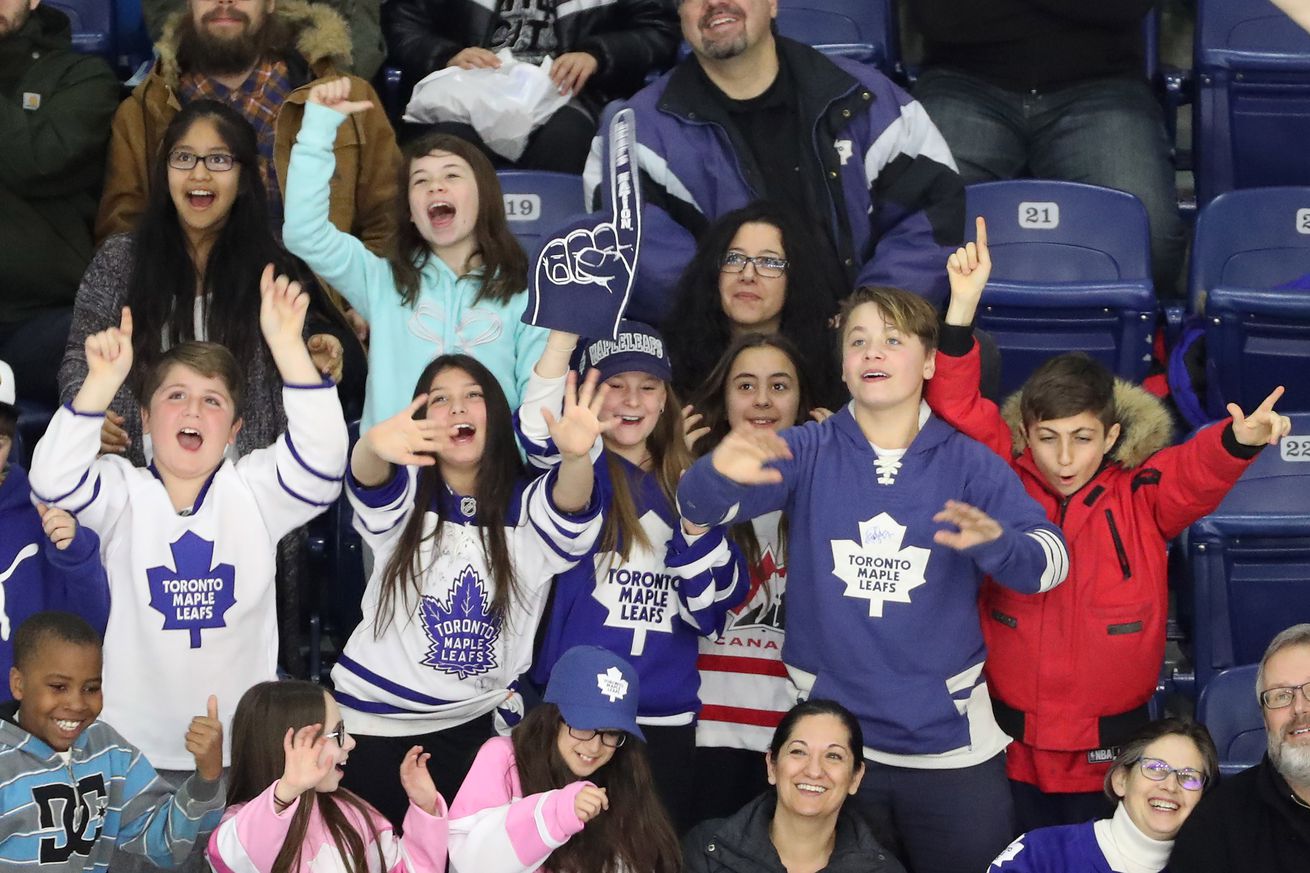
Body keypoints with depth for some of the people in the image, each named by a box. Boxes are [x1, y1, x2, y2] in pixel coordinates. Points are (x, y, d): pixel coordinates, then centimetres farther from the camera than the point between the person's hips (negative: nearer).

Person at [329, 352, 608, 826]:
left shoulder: (523, 507, -2)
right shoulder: (406, 495, -3)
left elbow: (569, 508, -24)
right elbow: (367, 480, -26)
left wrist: (575, 455, -49)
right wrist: (374, 447, -52)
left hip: (473, 721, 1)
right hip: (376, 717, -1)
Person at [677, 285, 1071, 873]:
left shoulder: (969, 463, -2)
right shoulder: (807, 453, -2)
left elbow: (1050, 559, -11)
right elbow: (700, 505, -15)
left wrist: (994, 542, -34)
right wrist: (720, 473, -39)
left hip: (950, 738, 0)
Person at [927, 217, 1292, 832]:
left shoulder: (1143, 499, -5)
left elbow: (1201, 467, -21)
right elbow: (957, 411, -13)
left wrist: (1241, 438, -44)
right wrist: (963, 304, -25)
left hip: (1111, 756, 0)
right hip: (1013, 751, 0)